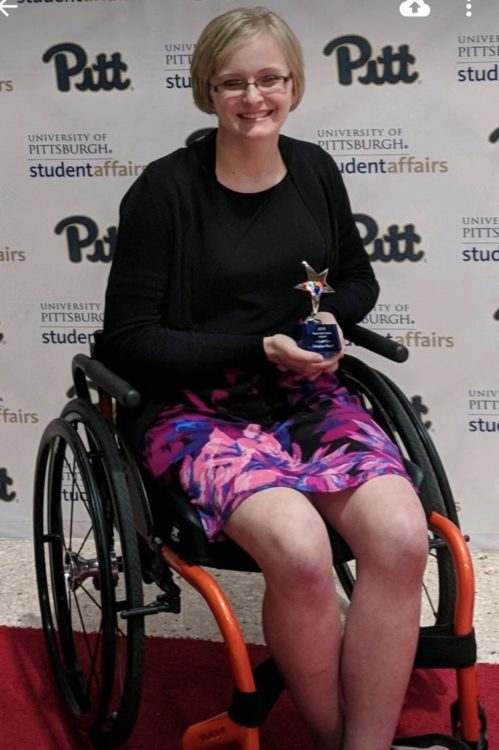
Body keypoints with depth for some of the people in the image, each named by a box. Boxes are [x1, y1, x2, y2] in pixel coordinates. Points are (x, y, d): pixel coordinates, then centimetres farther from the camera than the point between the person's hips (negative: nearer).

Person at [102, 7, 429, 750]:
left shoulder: (314, 169, 7)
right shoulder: (166, 189, -7)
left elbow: (359, 279, 22)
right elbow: (130, 339, -7)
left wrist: (331, 317, -2)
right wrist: (259, 349, -15)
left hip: (311, 397, 4)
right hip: (201, 408, -4)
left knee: (402, 537, -26)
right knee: (299, 549, -33)